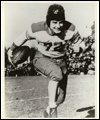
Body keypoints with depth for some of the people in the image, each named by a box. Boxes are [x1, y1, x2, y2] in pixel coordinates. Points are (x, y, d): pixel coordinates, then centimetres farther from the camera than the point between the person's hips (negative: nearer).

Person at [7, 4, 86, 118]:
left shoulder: (70, 29, -21)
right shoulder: (37, 29, -23)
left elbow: (79, 43, -3)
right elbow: (24, 37, -3)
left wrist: (78, 47, -26)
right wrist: (11, 49, 9)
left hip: (60, 60, 3)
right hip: (42, 58, -2)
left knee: (60, 97, 2)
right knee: (57, 73, -37)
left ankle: (50, 111, 35)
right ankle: (51, 107, -19)